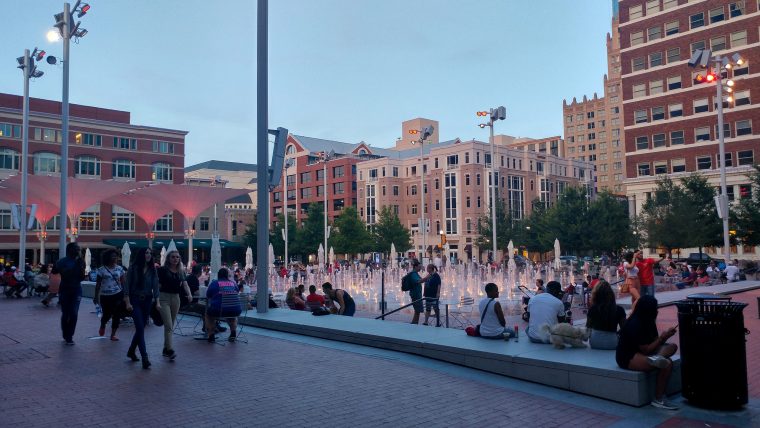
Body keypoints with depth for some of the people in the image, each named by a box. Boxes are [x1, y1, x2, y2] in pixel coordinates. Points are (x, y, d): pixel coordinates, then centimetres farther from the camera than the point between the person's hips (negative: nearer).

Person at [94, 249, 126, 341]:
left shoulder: (120, 269, 4)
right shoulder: (102, 269, -2)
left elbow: (122, 282, 7)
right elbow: (98, 284, 2)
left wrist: (124, 294, 2)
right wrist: (96, 296, 0)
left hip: (118, 295, 2)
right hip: (105, 296, -2)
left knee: (116, 315, -1)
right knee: (107, 314, 5)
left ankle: (113, 334, 12)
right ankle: (102, 326, 40)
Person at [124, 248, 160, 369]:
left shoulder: (152, 269, 4)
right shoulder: (133, 268, -5)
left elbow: (155, 286, 2)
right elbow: (127, 286, -5)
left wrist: (157, 302, -7)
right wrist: (128, 302, -11)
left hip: (147, 301, 4)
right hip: (135, 300, -4)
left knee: (141, 328, 10)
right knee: (140, 328, -11)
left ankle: (131, 351, 32)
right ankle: (144, 358, -13)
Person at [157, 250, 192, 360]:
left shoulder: (181, 271, 10)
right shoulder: (162, 270, -4)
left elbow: (185, 284, 0)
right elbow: (157, 284, -4)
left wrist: (189, 294, -18)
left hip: (175, 298, 5)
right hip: (164, 297, -5)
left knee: (171, 326, 12)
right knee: (168, 325, -12)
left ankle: (165, 349, 23)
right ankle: (170, 350, -14)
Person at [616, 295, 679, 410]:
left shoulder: (648, 322, 8)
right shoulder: (635, 325, -22)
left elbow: (655, 342, 8)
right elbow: (646, 350, -20)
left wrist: (666, 335, -10)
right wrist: (662, 337, -14)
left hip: (640, 353, 11)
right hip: (628, 358, -11)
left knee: (672, 347, 0)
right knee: (667, 364, -26)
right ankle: (658, 400, -17)